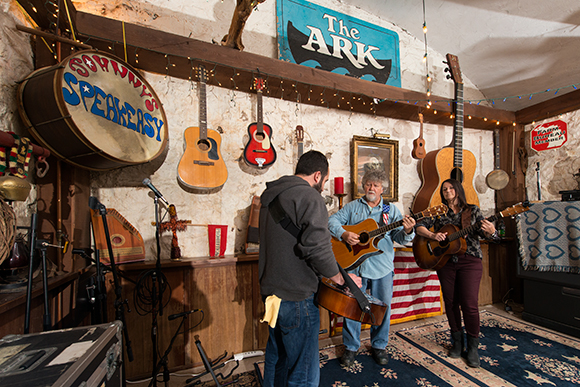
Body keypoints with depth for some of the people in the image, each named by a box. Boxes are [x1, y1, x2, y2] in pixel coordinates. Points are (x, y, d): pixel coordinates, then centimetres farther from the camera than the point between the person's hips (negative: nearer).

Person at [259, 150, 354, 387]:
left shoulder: (272, 195, 12)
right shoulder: (309, 197, -17)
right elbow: (316, 245, -27)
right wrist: (339, 277, -11)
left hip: (271, 289, 10)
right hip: (296, 296, -9)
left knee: (276, 359, 27)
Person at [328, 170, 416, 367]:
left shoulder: (391, 210, 4)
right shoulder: (352, 206, 4)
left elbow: (400, 238, -2)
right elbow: (332, 220, -2)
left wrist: (407, 231, -24)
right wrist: (343, 233, -20)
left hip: (382, 267, 1)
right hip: (354, 264, 0)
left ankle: (379, 345, 38)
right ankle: (350, 347, 31)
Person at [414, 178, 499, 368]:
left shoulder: (472, 210, 4)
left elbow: (487, 234, -2)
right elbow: (419, 226, 0)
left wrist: (490, 230, -24)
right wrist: (432, 235, -18)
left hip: (469, 261, -2)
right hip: (445, 261, 2)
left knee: (469, 304, -4)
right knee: (450, 302, 9)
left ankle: (472, 347, 16)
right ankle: (457, 341, 27)